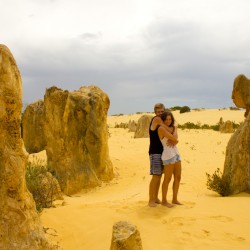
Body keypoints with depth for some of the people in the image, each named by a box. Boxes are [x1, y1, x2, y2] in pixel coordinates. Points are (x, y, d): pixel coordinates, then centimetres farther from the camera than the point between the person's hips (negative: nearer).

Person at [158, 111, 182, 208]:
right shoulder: (161, 128, -10)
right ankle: (164, 201, 11)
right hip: (168, 156, -8)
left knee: (178, 178, 11)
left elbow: (175, 138, -1)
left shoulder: (174, 128, 16)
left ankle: (174, 199, 22)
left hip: (176, 154, 8)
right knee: (168, 179, -2)